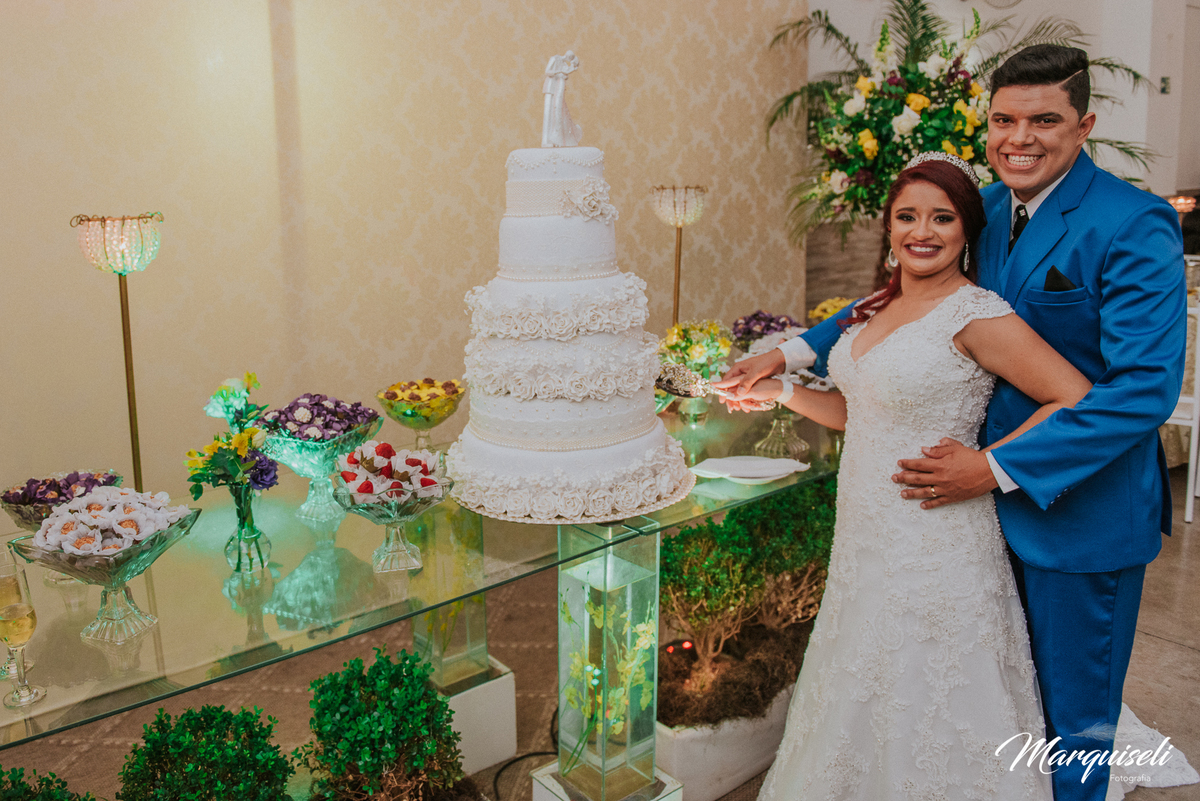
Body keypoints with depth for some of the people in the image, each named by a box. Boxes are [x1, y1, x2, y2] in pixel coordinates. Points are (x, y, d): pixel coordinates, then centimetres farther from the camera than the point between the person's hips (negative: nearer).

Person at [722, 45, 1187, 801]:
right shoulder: (985, 209, 3)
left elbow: (1146, 387, -24)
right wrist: (795, 352, 6)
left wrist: (1000, 468, -25)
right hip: (991, 498, 6)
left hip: (1082, 510, -6)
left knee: (1072, 723, 13)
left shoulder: (1135, 225, -18)